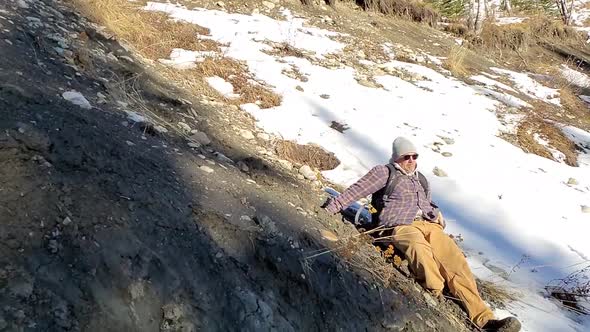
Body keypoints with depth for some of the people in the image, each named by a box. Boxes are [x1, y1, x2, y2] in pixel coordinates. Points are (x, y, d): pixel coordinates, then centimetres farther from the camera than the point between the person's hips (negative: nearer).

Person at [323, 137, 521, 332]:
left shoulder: (421, 179, 31)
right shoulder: (385, 172, 12)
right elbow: (357, 190, 7)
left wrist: (437, 215, 18)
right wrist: (332, 207, 1)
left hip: (430, 225, 5)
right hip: (402, 226, -4)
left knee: (455, 260, -21)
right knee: (421, 250, -40)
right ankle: (438, 299, -45)